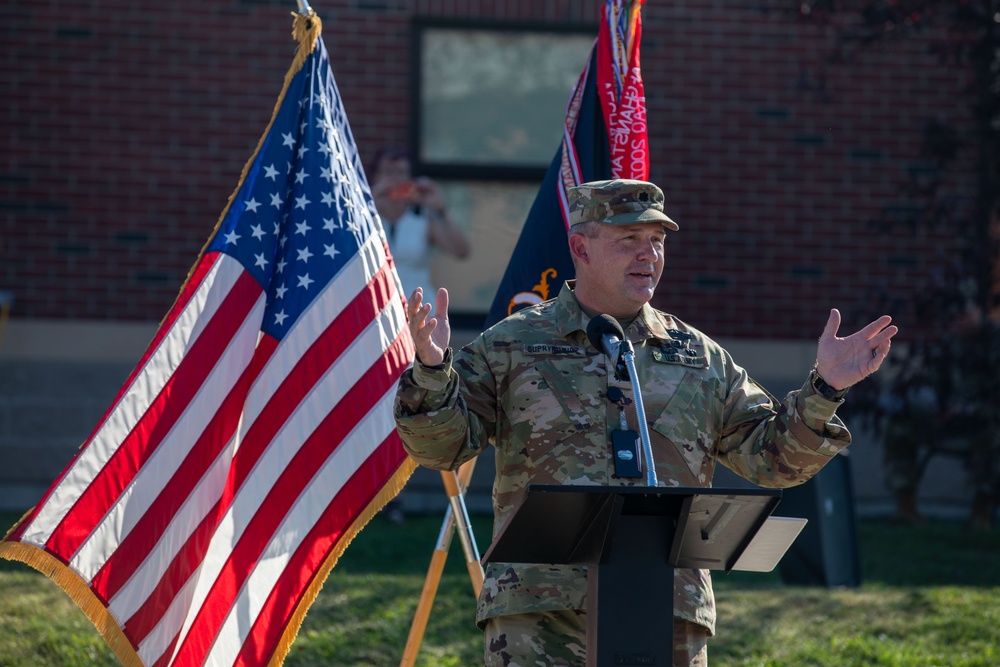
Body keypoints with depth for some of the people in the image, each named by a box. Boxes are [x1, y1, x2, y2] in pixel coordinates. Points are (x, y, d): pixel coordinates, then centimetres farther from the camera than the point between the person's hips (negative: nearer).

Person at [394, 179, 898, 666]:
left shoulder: (700, 359, 17)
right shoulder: (512, 345, 8)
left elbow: (773, 458, 17)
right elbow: (441, 445, 3)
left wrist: (824, 390, 2)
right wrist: (431, 371, -16)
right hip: (541, 608, -3)